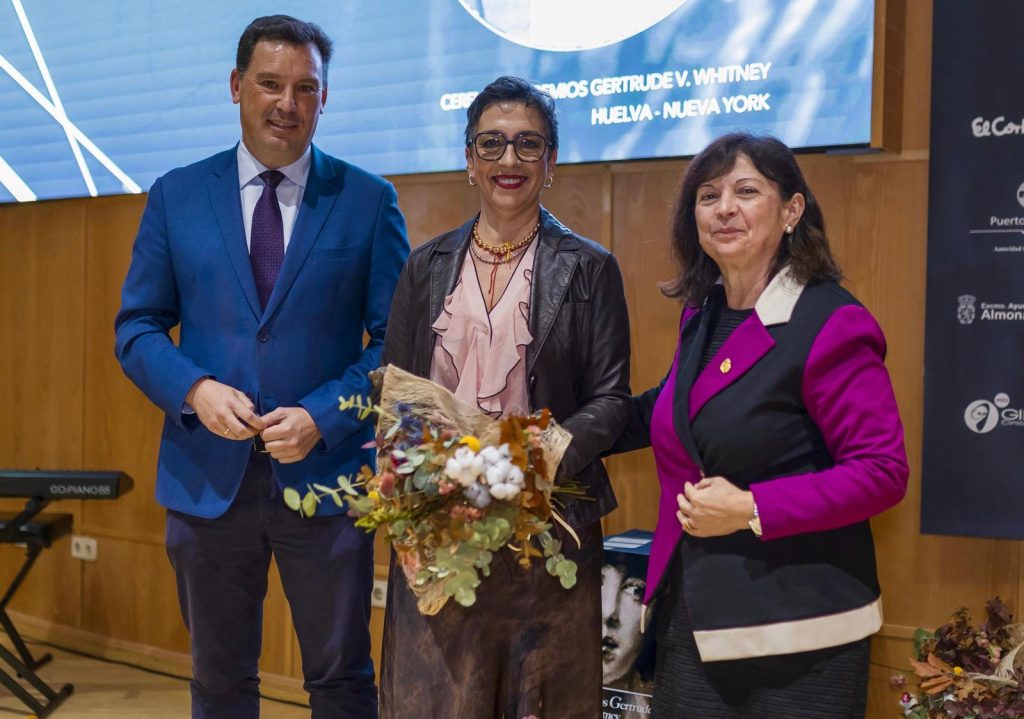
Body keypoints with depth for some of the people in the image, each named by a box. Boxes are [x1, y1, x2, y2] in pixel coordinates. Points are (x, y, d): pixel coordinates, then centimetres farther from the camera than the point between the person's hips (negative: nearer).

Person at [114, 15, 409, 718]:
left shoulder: (369, 200, 0)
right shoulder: (177, 195, 5)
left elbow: (397, 338, -1)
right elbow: (138, 326, 6)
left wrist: (323, 417, -15)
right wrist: (195, 389, -13)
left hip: (326, 471, -1)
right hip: (208, 475, 2)